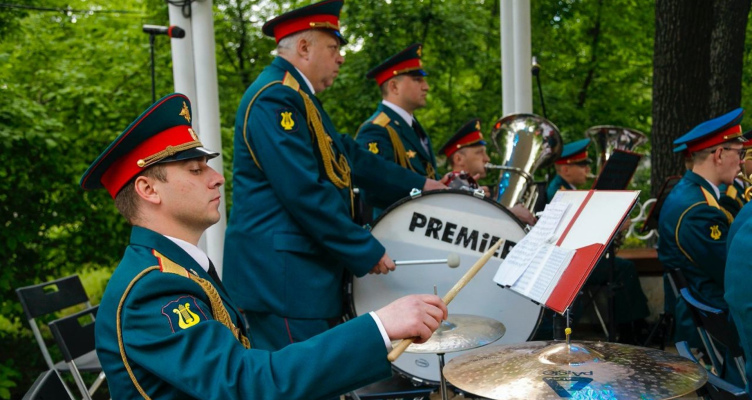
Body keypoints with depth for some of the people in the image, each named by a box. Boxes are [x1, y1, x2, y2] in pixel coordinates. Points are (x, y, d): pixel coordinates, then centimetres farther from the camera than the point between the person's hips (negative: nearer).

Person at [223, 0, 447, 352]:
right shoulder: (274, 99, -15)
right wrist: (366, 252, -15)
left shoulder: (299, 97, 18)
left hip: (308, 269, 10)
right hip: (282, 276, -10)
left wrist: (417, 184, 25)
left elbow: (348, 155, 23)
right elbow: (304, 192, -22)